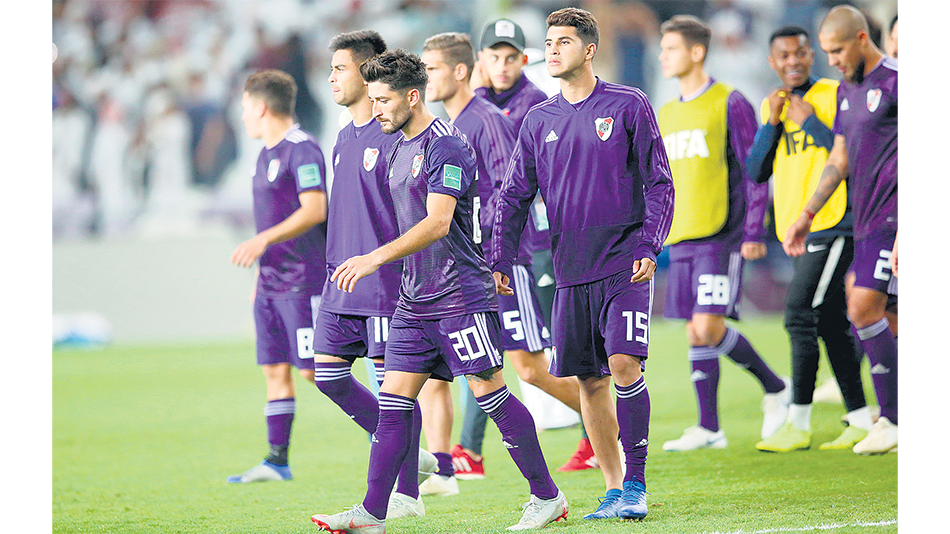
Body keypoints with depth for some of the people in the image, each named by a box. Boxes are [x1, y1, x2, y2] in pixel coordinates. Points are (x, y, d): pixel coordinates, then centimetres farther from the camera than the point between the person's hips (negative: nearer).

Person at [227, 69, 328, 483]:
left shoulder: (302, 149, -13)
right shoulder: (268, 153, 18)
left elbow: (314, 210, -23)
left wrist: (263, 240, -28)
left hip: (304, 281, -9)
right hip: (271, 283, 9)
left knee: (316, 369, -9)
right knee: (275, 369, 7)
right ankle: (277, 461, 9)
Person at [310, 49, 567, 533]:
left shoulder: (445, 146, -13)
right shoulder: (398, 150, 16)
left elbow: (438, 223, -23)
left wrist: (377, 258, -30)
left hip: (460, 296, -9)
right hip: (414, 301, 9)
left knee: (490, 393, -6)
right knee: (393, 401, 3)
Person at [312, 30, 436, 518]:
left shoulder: (395, 135, -11)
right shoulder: (344, 139, 16)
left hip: (385, 281, -9)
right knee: (328, 373, 5)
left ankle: (407, 493, 2)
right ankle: (409, 454, 17)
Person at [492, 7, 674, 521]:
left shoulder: (628, 107, 0)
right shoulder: (538, 121, 10)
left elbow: (659, 182, 0)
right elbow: (514, 196, 14)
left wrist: (650, 247, -10)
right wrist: (500, 260, 4)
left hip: (625, 264, -4)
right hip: (571, 268, 4)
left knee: (624, 363, -16)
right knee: (589, 380, 5)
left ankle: (636, 484, -10)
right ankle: (613, 489, 13)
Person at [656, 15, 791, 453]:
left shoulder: (730, 104, -4)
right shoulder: (666, 115, 16)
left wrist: (754, 231, -12)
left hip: (721, 236, -7)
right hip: (681, 239, 7)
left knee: (708, 327, -15)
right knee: (695, 332, 4)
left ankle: (775, 389, 4)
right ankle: (709, 428, 7)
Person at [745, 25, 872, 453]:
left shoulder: (833, 96, -5)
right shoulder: (772, 105, 15)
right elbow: (756, 172, 8)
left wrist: (809, 120, -14)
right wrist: (773, 122, -3)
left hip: (833, 224, -7)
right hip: (798, 228, 7)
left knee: (800, 312, -14)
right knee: (831, 322, 7)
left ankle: (798, 423, -13)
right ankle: (859, 421, 11)